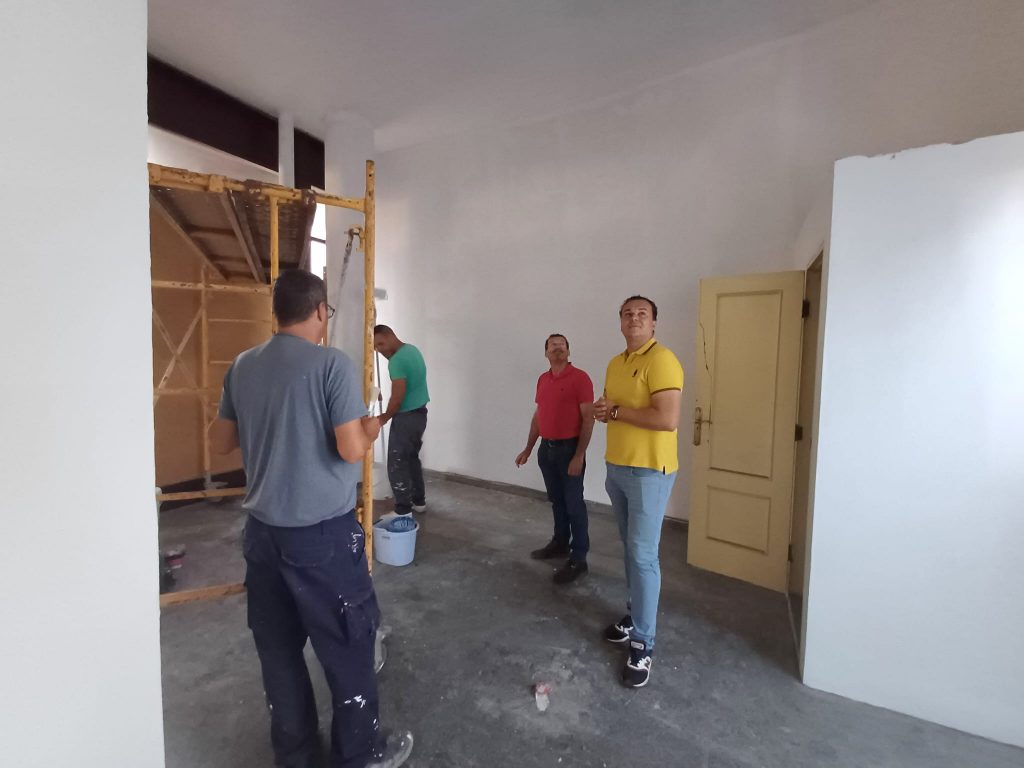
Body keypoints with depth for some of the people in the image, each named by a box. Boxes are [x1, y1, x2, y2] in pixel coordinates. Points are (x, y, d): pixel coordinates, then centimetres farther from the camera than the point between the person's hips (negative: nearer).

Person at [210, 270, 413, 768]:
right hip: (323, 531, -6)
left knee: (278, 647, 19)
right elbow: (352, 449, -19)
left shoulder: (242, 366, 4)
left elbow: (219, 442, 12)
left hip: (263, 528, 6)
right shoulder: (333, 364, -15)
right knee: (347, 644, 12)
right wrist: (371, 427, 1)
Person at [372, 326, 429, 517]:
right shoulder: (413, 350, 10)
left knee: (397, 463, 0)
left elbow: (398, 396, -22)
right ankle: (419, 501, 28)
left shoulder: (397, 360, -21)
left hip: (406, 417, -10)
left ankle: (403, 510, 7)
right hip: (420, 413, 10)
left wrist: (385, 417, -7)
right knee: (412, 458, 19)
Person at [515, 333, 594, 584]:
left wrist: (579, 455, -19)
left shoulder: (579, 378, -11)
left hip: (569, 448, -6)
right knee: (556, 500, 18)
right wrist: (528, 449, 16)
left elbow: (588, 418, -14)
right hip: (546, 448, 6)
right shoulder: (543, 379, 10)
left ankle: (578, 559, 12)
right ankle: (560, 543, 34)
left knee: (573, 503, 1)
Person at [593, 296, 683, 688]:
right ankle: (635, 613, 35)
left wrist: (616, 410, -17)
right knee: (629, 547, 18)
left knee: (643, 555, -2)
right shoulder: (615, 363, 12)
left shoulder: (661, 360, -15)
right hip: (617, 467, 8)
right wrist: (602, 410, -3)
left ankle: (643, 643, 12)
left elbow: (668, 419, -25)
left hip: (649, 471, -8)